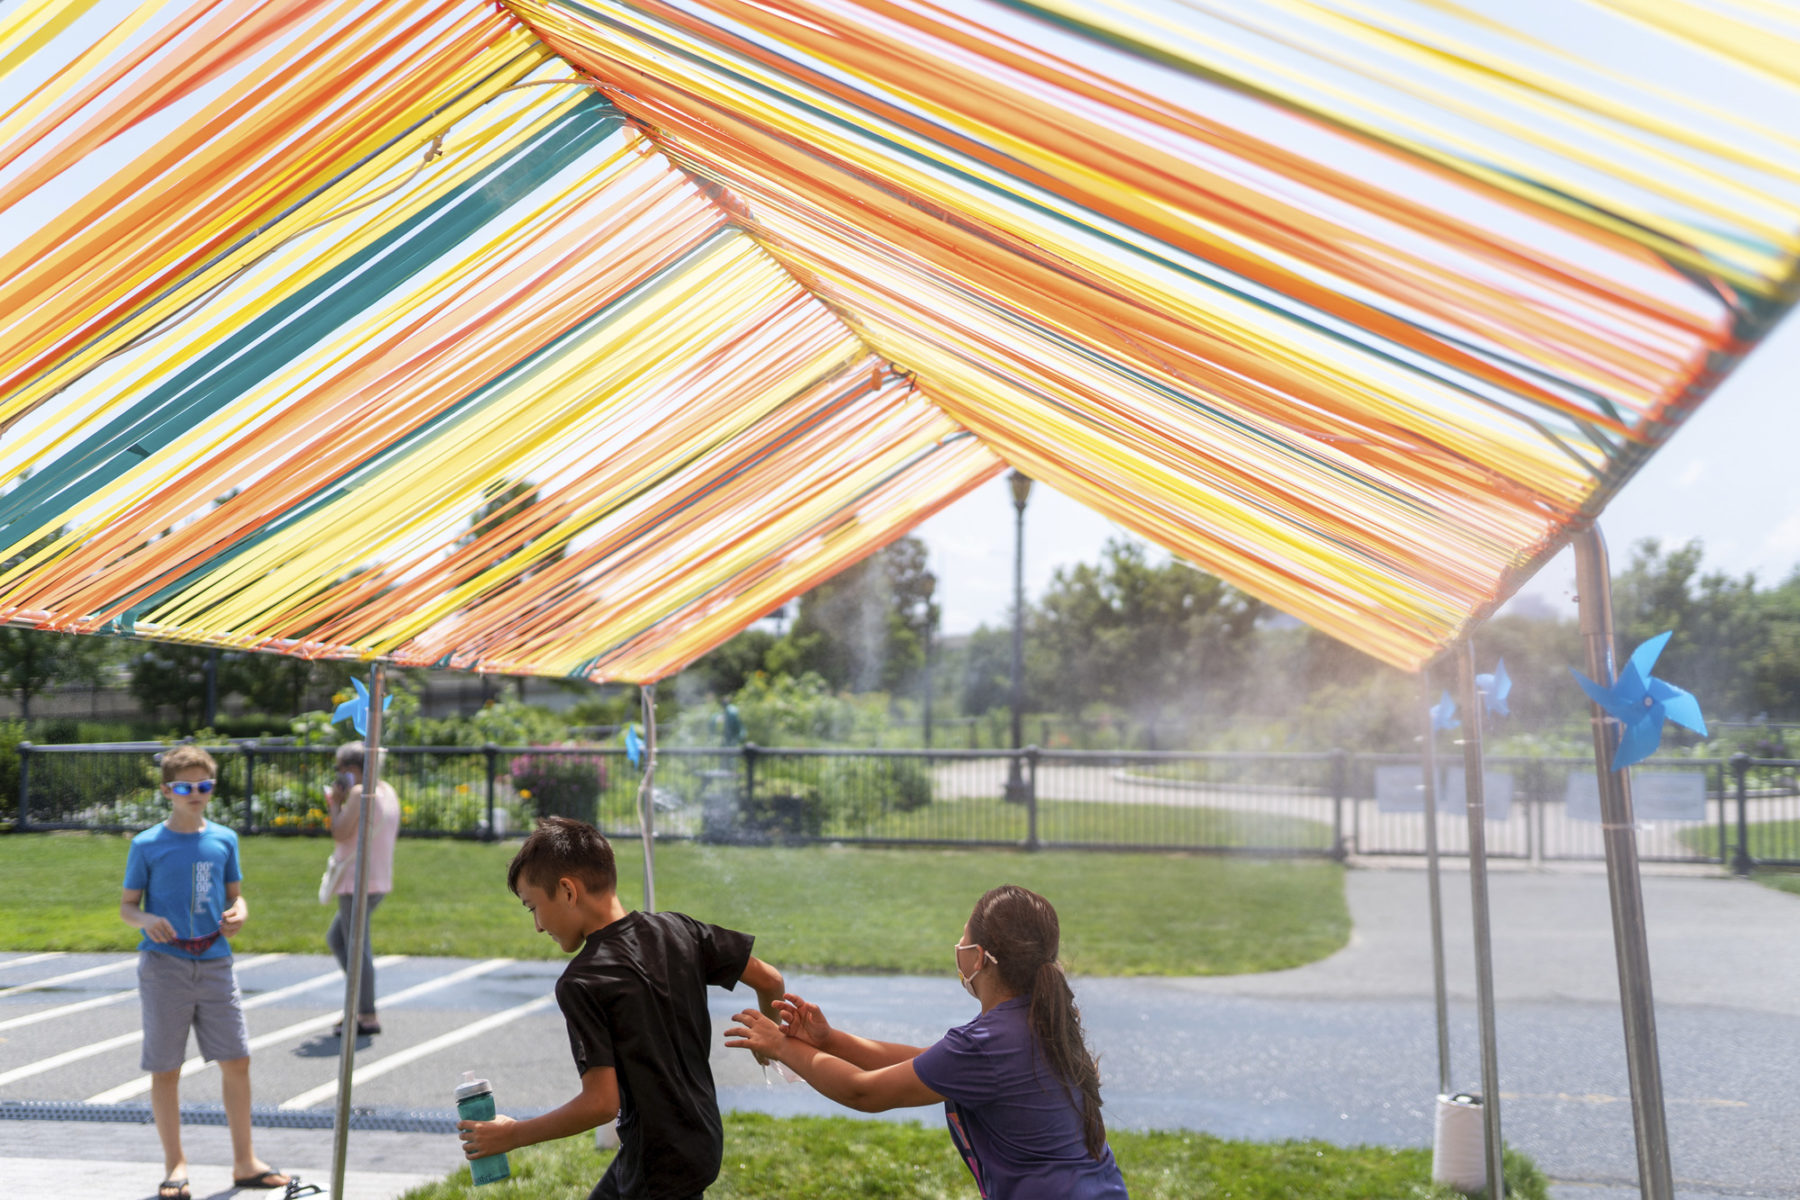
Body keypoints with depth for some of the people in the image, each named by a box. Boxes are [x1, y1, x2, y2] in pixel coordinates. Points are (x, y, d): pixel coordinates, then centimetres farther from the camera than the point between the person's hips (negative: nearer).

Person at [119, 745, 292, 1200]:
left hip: (215, 962, 3)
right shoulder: (147, 844, -2)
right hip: (164, 965, -3)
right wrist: (147, 920, -19)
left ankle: (244, 1162, 15)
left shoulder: (224, 839, 7)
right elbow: (126, 905, 2)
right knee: (165, 1068, 4)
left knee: (236, 1061, 3)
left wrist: (239, 913, -7)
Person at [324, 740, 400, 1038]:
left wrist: (334, 803, -3)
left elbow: (339, 834, -18)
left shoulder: (360, 793, -14)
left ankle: (367, 1017, -1)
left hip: (358, 882, -10)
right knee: (335, 938, 21)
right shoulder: (388, 791, 13)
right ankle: (362, 1000, 19)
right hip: (380, 881, 10)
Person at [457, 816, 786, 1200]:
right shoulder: (675, 929, -2)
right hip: (702, 1142, 8)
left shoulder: (582, 983, -20)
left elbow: (602, 1102, -22)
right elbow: (770, 981, 2)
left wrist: (512, 1135, -9)